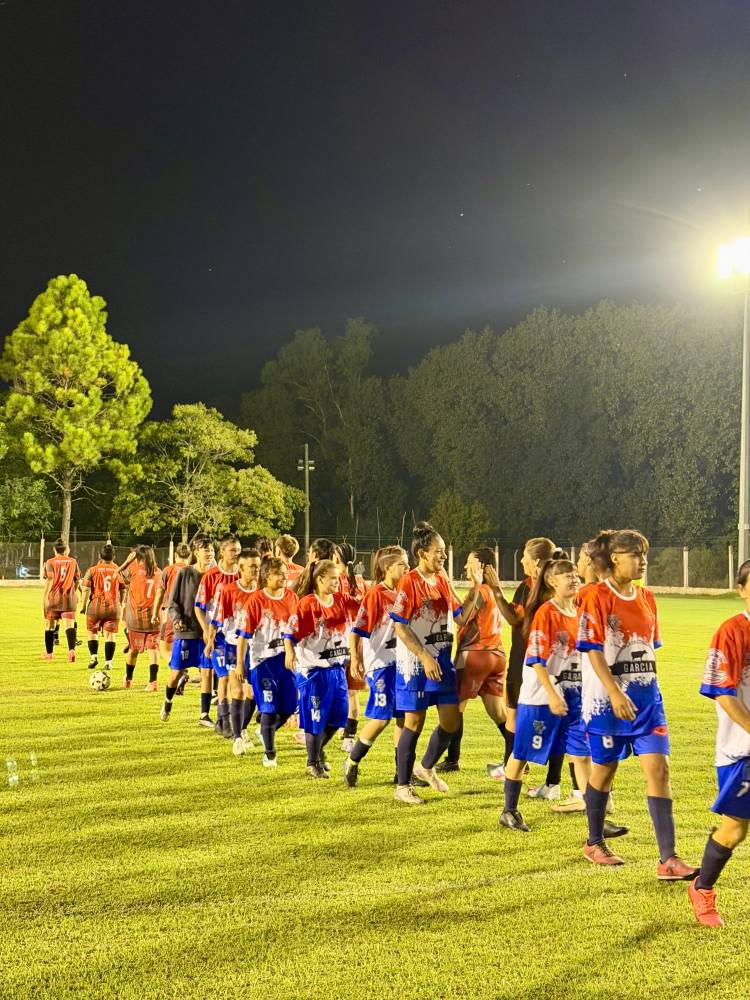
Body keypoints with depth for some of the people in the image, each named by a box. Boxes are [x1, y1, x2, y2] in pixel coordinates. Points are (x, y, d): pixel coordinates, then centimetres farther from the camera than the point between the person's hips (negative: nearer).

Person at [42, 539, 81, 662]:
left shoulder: (50, 562, -1)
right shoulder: (73, 561, 7)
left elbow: (49, 580, -12)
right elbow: (77, 580, 11)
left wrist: (45, 596, -15)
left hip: (53, 597, -1)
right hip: (69, 597, 1)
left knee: (49, 625, 12)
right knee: (70, 625, -5)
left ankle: (49, 653, 22)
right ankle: (72, 650, -27)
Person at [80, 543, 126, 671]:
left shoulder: (92, 570, -3)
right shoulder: (118, 571, 3)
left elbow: (85, 589, -7)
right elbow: (123, 590, 10)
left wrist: (83, 605, 1)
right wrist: (120, 604, 24)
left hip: (96, 606, -1)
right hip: (113, 606, 1)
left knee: (92, 632, 16)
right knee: (110, 634, 5)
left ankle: (94, 656, 4)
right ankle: (108, 662, 3)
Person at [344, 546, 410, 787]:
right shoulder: (375, 594, -11)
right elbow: (357, 629, -14)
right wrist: (355, 658, -25)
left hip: (402, 662, 6)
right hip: (380, 664, -6)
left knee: (403, 716, 5)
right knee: (381, 717, -7)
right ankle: (352, 762, 12)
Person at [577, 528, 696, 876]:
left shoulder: (646, 598, 8)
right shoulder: (597, 597, -10)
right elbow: (593, 651, -15)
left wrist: (647, 688, 16)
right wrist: (615, 694, -22)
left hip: (646, 695, 5)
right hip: (608, 698, -5)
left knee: (658, 769, -5)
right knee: (605, 769, 10)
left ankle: (668, 860, -5)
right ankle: (594, 844, 30)